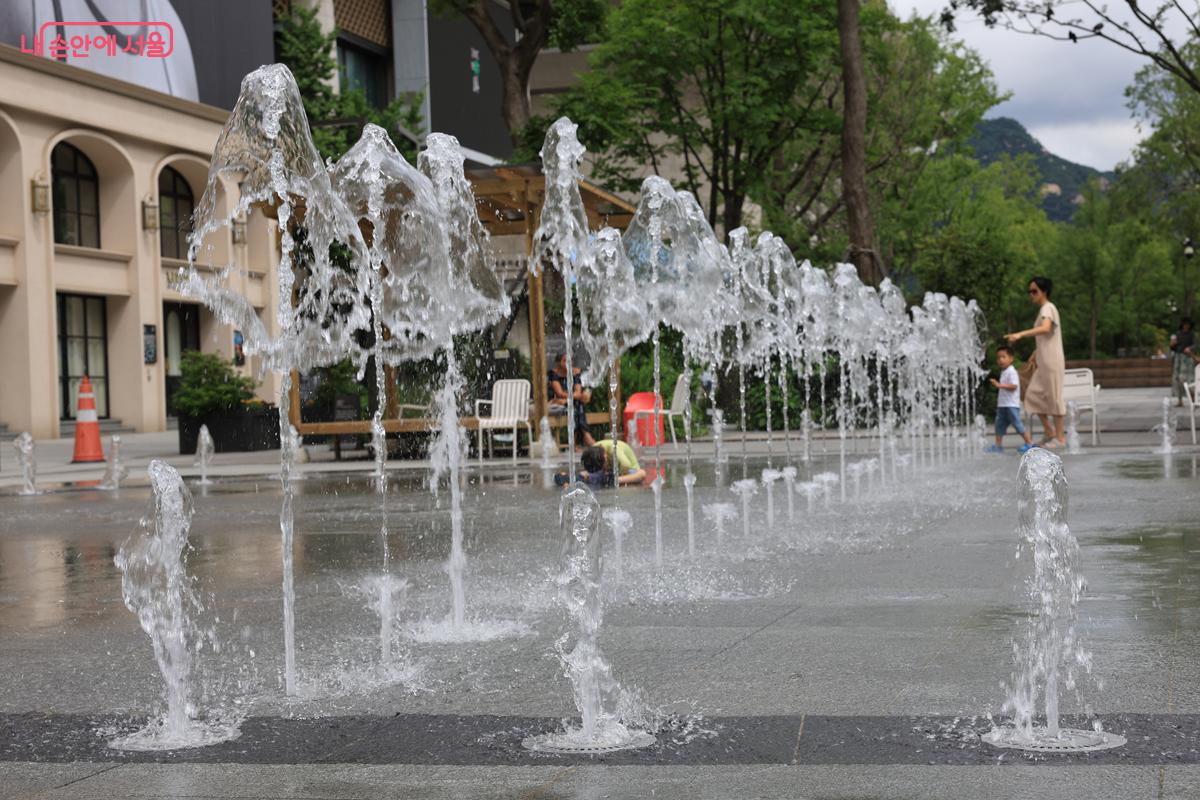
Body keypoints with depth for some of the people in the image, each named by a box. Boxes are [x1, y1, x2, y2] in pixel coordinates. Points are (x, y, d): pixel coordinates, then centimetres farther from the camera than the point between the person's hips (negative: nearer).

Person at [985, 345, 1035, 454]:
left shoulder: (1012, 372, -13)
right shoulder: (1003, 372, 16)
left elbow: (1014, 386, -25)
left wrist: (1000, 385, -30)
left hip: (1012, 404, -10)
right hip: (1002, 404, 10)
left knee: (1017, 424, -7)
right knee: (999, 424, 7)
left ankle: (1029, 443, 1)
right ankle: (998, 445, 10)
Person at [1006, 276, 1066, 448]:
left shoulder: (1048, 308, -11)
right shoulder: (1043, 309, 17)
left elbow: (1045, 328, -31)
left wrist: (1020, 334, -40)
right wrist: (1036, 353, 16)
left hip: (1052, 361, -9)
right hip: (1043, 362, 9)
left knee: (1053, 397, -5)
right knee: (1033, 394, 7)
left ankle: (1060, 437, 1)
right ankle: (1049, 430, 13)